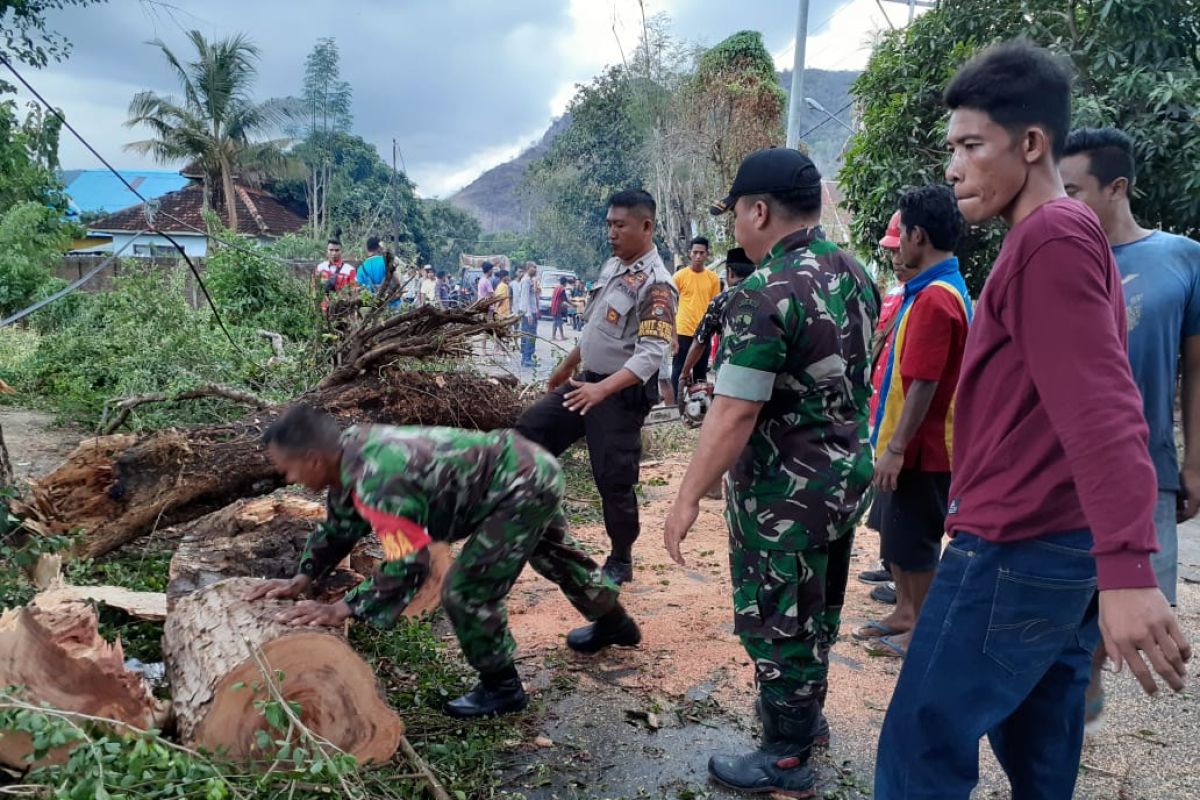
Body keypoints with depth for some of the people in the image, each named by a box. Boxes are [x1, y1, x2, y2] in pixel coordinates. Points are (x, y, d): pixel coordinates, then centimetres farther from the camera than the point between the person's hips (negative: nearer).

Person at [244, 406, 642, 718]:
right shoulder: (352, 449, 0)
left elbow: (407, 567, -28)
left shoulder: (378, 482, -31)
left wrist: (342, 609, -21)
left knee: (466, 591, -7)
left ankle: (501, 687, 15)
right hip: (530, 467, 11)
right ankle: (615, 623, 55)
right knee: (555, 555, 30)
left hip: (521, 489, -11)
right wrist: (303, 578, 9)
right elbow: (340, 524, 15)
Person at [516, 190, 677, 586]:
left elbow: (650, 356, -28)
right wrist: (566, 365, 26)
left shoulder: (655, 284, -20)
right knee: (530, 428, 8)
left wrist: (602, 390, -39)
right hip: (588, 381, 9)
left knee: (614, 480, 0)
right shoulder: (612, 265, 8)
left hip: (623, 394, -9)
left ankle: (620, 561, 20)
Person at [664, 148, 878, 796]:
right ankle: (806, 712, 44)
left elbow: (733, 414, -26)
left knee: (776, 622, 8)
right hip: (848, 473, 9)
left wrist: (687, 499, -20)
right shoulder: (855, 273, 4)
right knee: (816, 609, 24)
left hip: (785, 490, -9)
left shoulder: (764, 294, -24)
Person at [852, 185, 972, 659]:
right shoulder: (932, 290, 11)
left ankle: (922, 628, 17)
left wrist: (896, 448, -23)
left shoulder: (935, 298, -21)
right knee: (894, 533, 19)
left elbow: (923, 384, -25)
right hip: (908, 443, 10)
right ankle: (905, 611, 33)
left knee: (913, 541, 3)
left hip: (920, 448, -10)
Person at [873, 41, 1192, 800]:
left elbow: (1101, 410, -26)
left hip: (1015, 551, -10)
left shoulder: (1050, 239, -14)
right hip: (1060, 546, 10)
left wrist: (1127, 571, -33)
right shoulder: (1066, 236, 17)